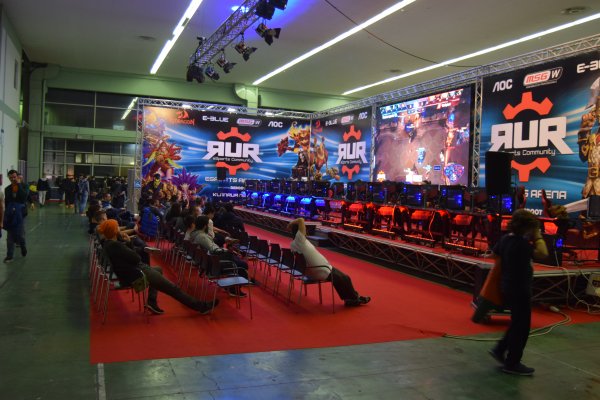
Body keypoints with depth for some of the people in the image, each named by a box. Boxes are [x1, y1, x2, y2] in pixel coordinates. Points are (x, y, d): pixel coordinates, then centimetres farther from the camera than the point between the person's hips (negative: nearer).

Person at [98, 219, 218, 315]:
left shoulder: (107, 244, 3)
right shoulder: (115, 245, -26)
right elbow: (136, 258, -21)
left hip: (129, 272, 10)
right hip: (135, 275, -10)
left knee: (158, 270, 32)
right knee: (173, 288, -4)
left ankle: (152, 302, 18)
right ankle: (201, 306, 3)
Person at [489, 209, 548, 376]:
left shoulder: (506, 239, 3)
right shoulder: (521, 243, -23)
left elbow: (495, 253, 18)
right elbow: (543, 253, -28)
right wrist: (537, 236, -17)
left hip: (508, 287, 9)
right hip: (519, 289, -9)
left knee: (517, 323, 23)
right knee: (521, 326, 4)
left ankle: (499, 349, 26)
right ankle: (512, 363, 13)